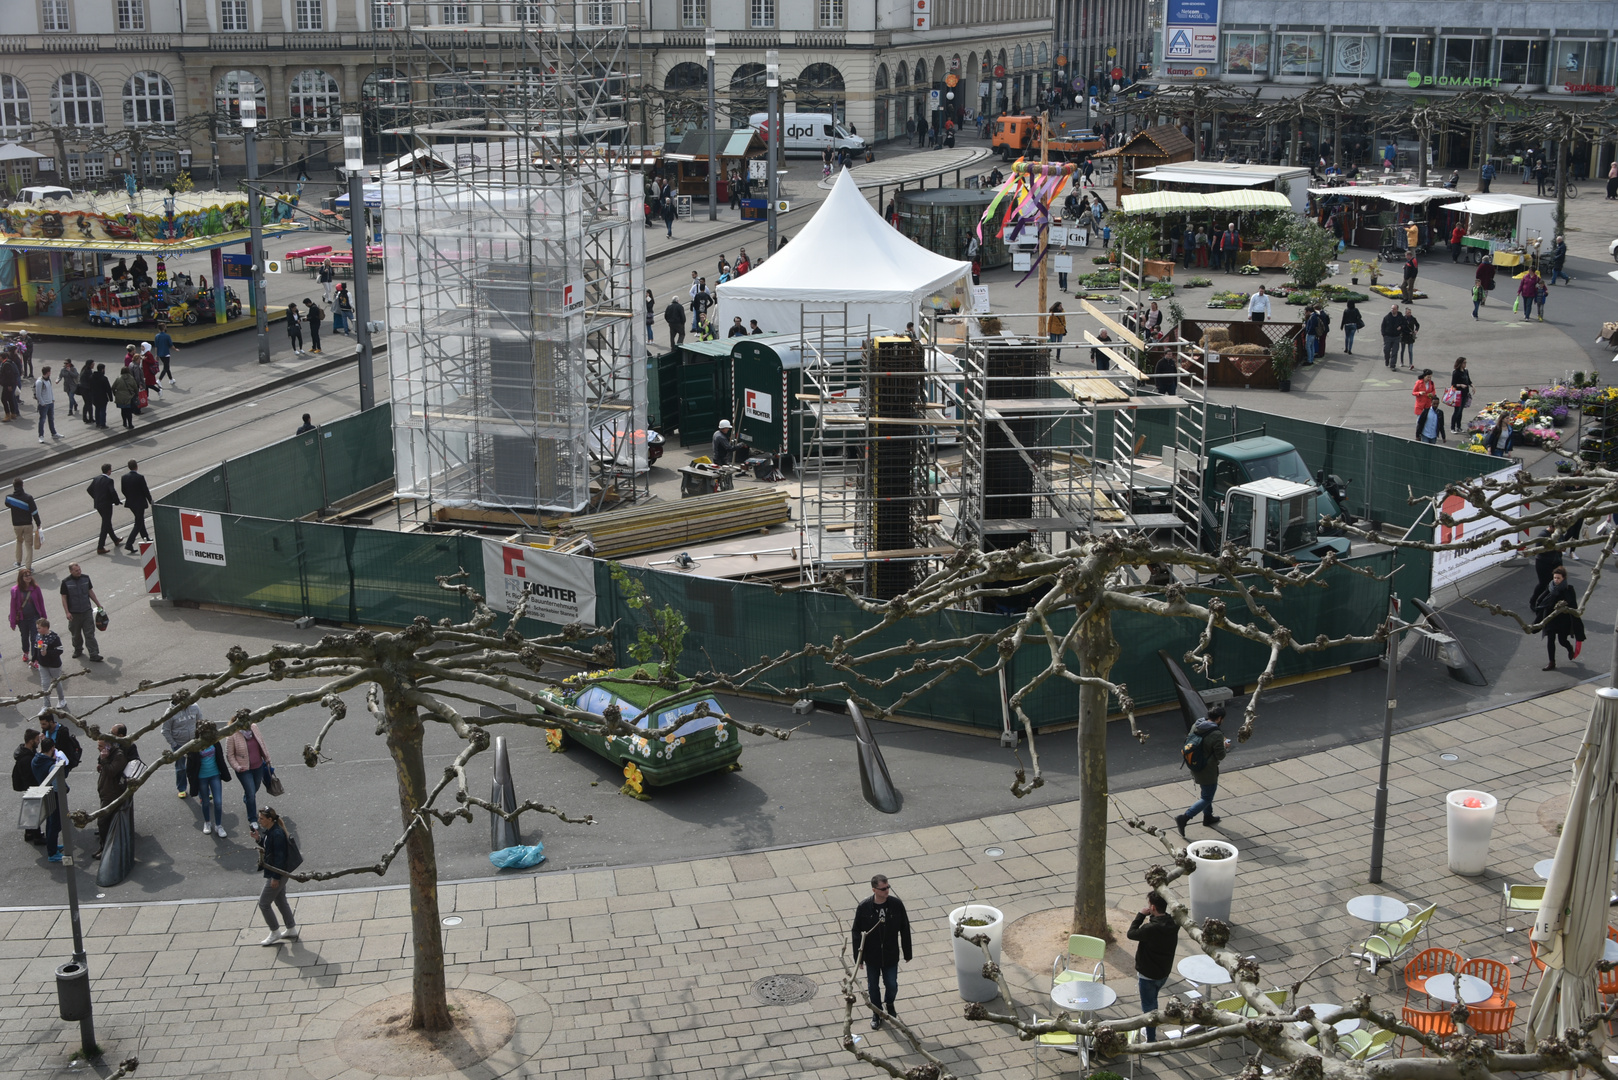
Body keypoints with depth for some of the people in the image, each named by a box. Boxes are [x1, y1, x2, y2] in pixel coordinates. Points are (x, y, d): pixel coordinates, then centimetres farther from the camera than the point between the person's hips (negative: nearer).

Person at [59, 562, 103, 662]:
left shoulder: (85, 578, 1)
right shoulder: (66, 582, -8)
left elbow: (90, 592, 12)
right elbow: (64, 598, -5)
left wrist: (98, 604, 16)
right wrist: (67, 612, -12)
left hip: (87, 611, 1)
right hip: (74, 613, -1)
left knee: (90, 634, -2)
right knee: (76, 634, 12)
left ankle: (94, 654, -4)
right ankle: (78, 650, 34)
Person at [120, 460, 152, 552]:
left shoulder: (124, 477, -5)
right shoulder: (140, 477, -21)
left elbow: (123, 490, 3)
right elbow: (145, 490, -14)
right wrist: (150, 501, 1)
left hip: (130, 503, 6)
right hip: (139, 503, -6)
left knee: (140, 520, 26)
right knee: (138, 524, 0)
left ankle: (146, 538, 40)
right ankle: (129, 544, -9)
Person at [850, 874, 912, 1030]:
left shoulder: (897, 904, -15)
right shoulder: (864, 907, -18)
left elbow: (905, 929, -3)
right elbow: (856, 933, -8)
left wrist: (907, 953, 2)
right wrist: (858, 957, -6)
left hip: (891, 955, 1)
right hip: (871, 956, -1)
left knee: (892, 985, 11)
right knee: (873, 986, 15)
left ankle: (889, 1004, 44)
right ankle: (877, 1013, 40)